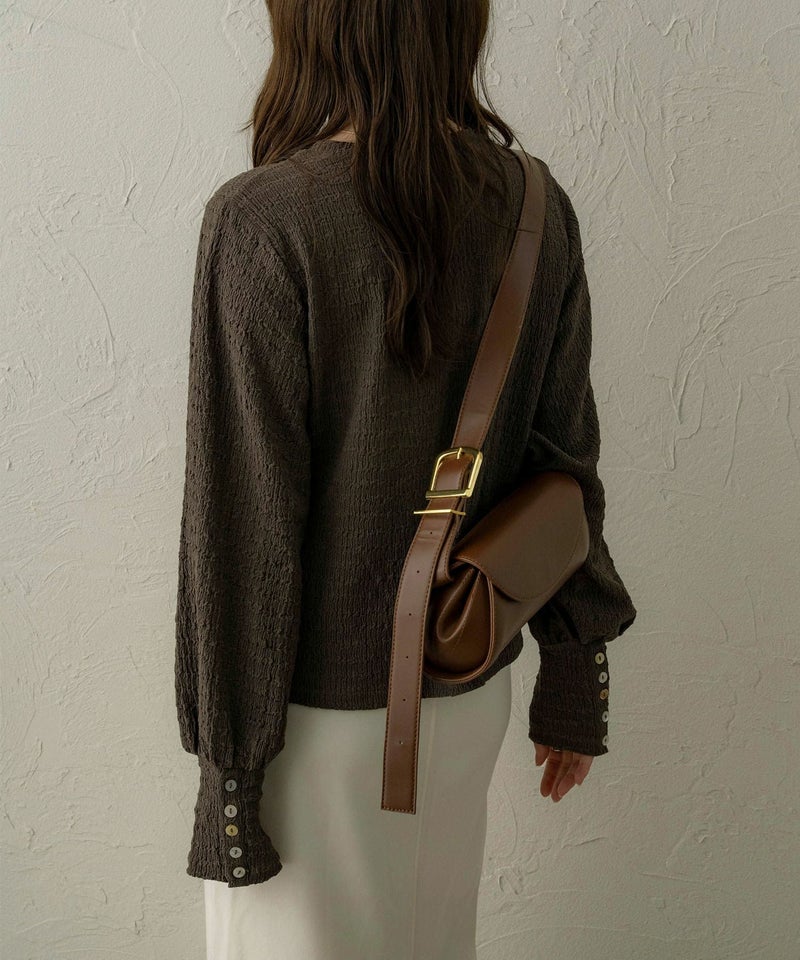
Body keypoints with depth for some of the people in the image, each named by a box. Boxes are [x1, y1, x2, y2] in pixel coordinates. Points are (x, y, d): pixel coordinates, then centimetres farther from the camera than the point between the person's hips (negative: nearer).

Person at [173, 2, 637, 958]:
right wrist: (573, 681, 12)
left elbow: (244, 526, -20)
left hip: (323, 705, -5)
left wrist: (227, 762, -8)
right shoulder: (538, 209, -5)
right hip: (472, 684, 5)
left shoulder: (263, 221, -22)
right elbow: (565, 465, 1)